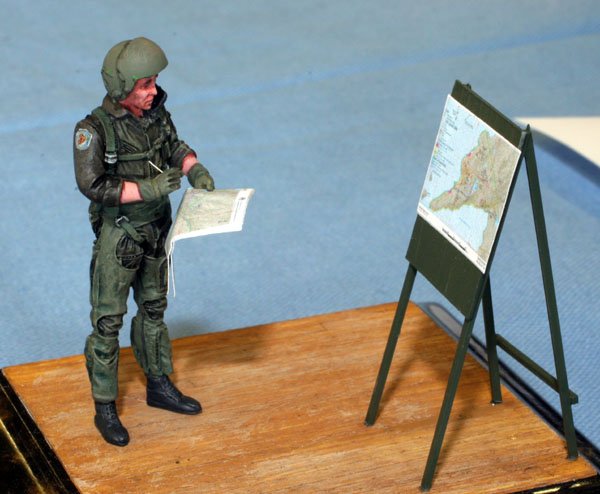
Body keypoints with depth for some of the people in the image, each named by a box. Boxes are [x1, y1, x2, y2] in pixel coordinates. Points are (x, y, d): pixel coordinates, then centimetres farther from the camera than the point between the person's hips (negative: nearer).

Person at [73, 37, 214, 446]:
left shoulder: (156, 112, -6)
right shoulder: (94, 129, -24)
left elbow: (175, 146, 12)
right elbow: (91, 184, -27)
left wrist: (194, 168, -6)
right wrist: (146, 189, -28)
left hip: (156, 227, 6)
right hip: (118, 233, -6)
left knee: (154, 308, 20)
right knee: (108, 320, 2)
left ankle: (159, 386, 37)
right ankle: (105, 408, 14)